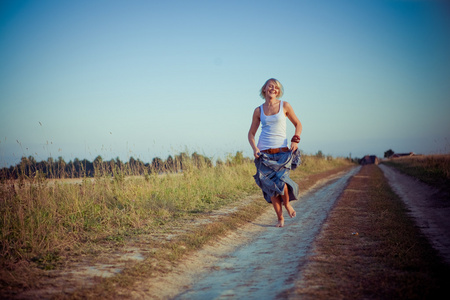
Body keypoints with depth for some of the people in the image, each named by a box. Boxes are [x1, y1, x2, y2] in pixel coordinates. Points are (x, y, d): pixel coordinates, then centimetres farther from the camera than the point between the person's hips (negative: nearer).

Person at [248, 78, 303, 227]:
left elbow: (298, 124, 13)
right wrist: (254, 148, -4)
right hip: (264, 153, 2)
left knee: (280, 180, -21)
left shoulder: (284, 106, 5)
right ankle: (280, 218, 9)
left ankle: (287, 204, 10)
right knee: (270, 185, -4)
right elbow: (251, 133, 14)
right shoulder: (258, 111, 8)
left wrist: (295, 140, -3)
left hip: (282, 152, -1)